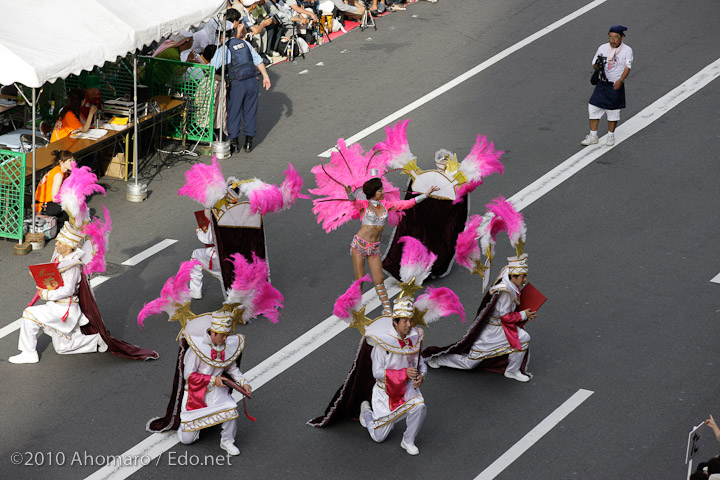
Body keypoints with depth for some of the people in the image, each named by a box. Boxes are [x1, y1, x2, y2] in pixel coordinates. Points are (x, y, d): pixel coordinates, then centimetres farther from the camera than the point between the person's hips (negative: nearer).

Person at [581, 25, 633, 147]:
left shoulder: (627, 50, -4)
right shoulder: (602, 48, 3)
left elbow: (627, 67, -11)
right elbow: (594, 65, 5)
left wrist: (621, 80, -26)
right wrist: (598, 65, -20)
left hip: (616, 86, -2)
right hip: (602, 84, 2)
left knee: (613, 111, 8)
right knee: (594, 108, -1)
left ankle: (611, 136, 25)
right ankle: (593, 136, 10)